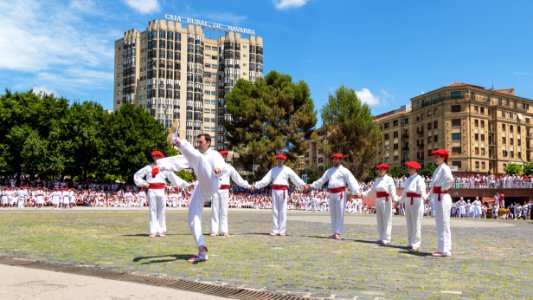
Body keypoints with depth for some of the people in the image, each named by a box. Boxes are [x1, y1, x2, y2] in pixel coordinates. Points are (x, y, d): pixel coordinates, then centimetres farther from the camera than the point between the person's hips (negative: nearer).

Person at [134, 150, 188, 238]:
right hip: (151, 190, -1)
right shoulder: (148, 168, 6)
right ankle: (153, 231, 6)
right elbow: (137, 175, 13)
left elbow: (174, 177, 7)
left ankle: (161, 230, 11)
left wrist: (184, 184, 0)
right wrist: (144, 183, 1)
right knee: (152, 210, 2)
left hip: (161, 191, 1)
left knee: (161, 210, 4)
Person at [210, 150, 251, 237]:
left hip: (224, 190, 0)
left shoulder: (229, 167, 10)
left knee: (224, 211, 0)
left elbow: (237, 178, 9)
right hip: (215, 190, 0)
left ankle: (224, 231, 4)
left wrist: (247, 185, 5)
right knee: (215, 210, -1)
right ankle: (214, 231, 3)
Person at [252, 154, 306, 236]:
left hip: (283, 190, -3)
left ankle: (282, 230, 0)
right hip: (274, 190, 3)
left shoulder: (287, 170, 7)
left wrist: (303, 185, -16)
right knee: (274, 211, 3)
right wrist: (255, 186, 3)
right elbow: (265, 180, 11)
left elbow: (296, 178, -2)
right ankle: (275, 230, 7)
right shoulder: (273, 170, 15)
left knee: (283, 211, -4)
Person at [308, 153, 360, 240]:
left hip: (340, 193, -6)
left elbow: (351, 181, -12)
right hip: (331, 194, 6)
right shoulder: (329, 171, 15)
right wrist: (312, 185, 18)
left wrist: (357, 191, -24)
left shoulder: (344, 170, -3)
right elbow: (322, 180, 22)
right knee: (332, 214, 10)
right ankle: (334, 233, 19)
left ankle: (339, 233, 0)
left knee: (340, 214, -5)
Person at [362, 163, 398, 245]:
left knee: (386, 220, -5)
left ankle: (386, 239, -2)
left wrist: (394, 198, -32)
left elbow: (392, 190, -16)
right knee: (380, 220, 12)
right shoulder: (377, 180, 18)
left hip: (386, 201, -8)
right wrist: (363, 194, 10)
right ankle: (382, 238, 21)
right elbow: (372, 190, 19)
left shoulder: (389, 179, -4)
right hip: (378, 201, 8)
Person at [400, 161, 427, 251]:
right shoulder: (408, 179, 16)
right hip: (408, 202, 8)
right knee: (409, 223, 11)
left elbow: (422, 189, -24)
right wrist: (401, 200, 39)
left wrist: (424, 196, -43)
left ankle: (416, 243, 0)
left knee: (416, 223, -5)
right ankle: (410, 242, 20)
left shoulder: (418, 178, -9)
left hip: (416, 202, -8)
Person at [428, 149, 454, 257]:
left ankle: (445, 250, 0)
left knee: (443, 225, -5)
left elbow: (450, 179, -32)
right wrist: (430, 196, 17)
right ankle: (442, 248, 23)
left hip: (442, 198, -10)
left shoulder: (444, 168, -13)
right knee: (440, 225, 14)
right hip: (437, 198, 10)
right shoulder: (438, 169, 16)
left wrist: (443, 188, -18)